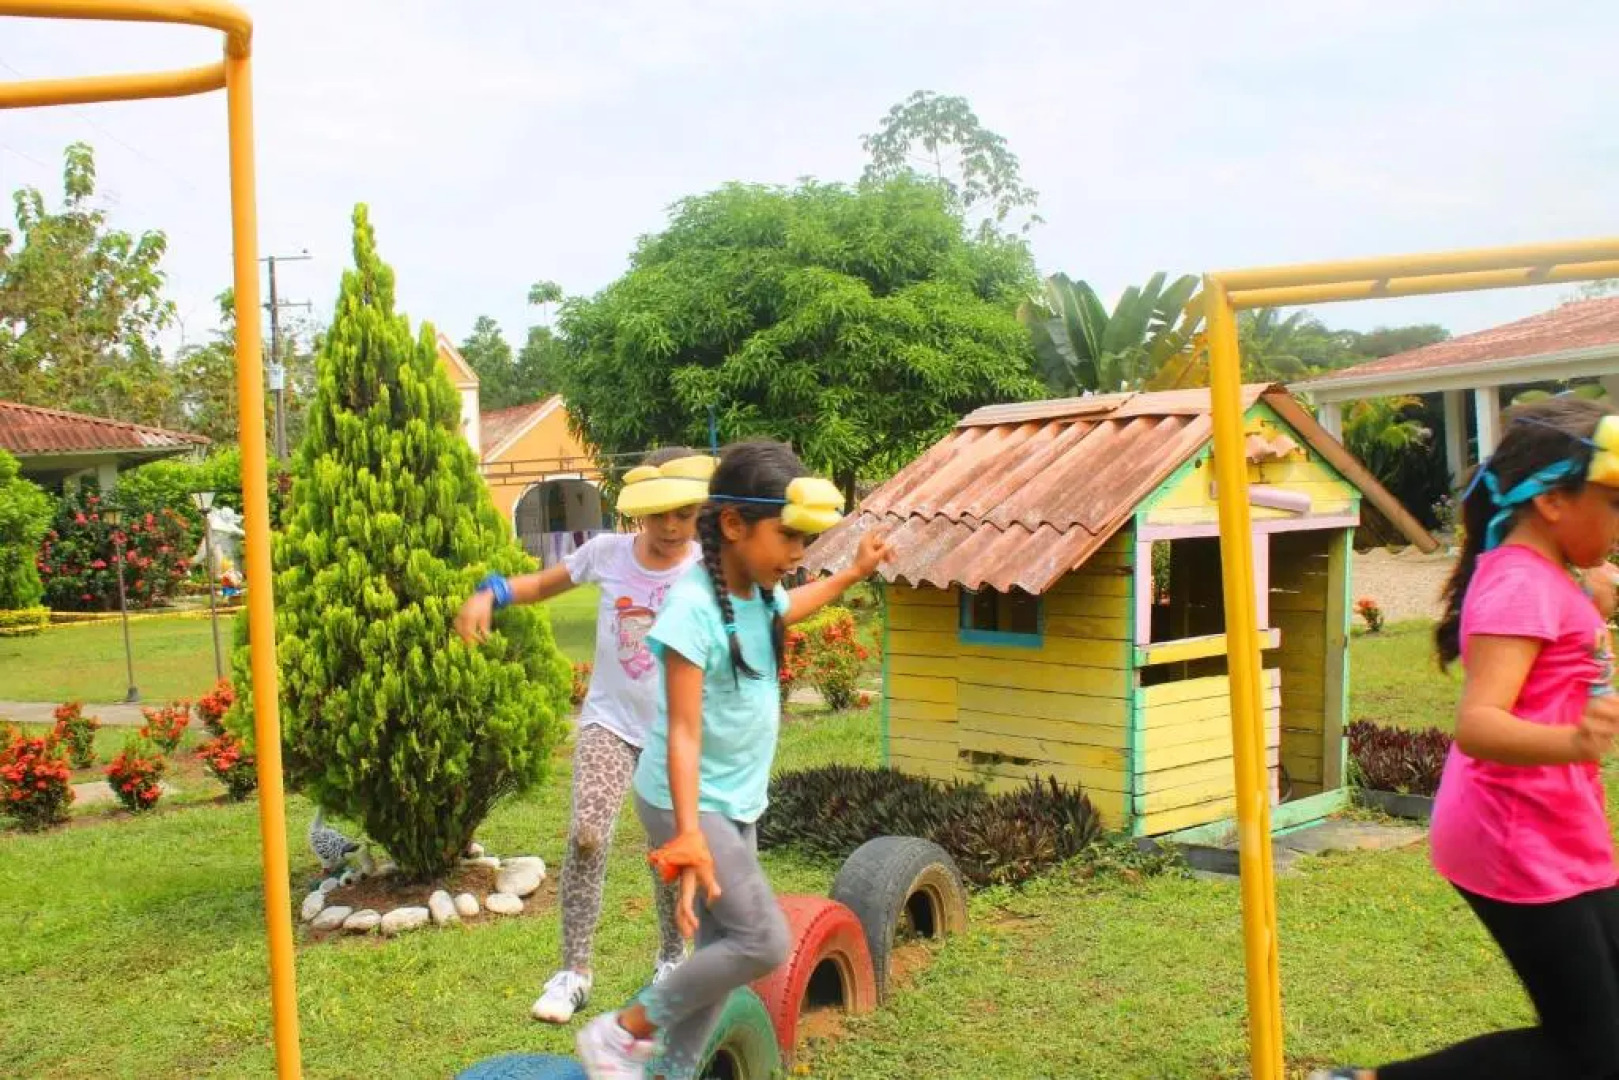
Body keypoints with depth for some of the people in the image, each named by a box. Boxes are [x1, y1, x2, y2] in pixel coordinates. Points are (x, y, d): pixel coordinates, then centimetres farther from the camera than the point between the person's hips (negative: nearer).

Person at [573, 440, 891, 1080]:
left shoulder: (759, 592, 1)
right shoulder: (695, 608, -25)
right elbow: (683, 733, -28)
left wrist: (854, 574, 31)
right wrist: (689, 834, -35)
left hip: (737, 802, 9)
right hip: (689, 804, -9)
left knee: (723, 946, 11)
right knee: (764, 943, -13)